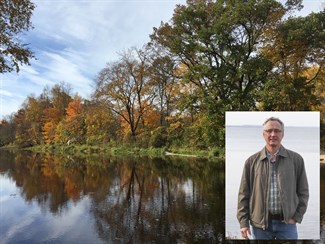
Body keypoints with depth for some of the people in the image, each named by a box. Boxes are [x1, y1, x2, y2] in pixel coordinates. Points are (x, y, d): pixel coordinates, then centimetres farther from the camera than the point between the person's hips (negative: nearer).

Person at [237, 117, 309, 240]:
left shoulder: (296, 159, 2)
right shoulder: (252, 161, 0)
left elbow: (303, 192, 7)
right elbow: (244, 194, 2)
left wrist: (296, 217, -1)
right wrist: (243, 222, -2)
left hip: (287, 222, 0)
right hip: (259, 223, 0)